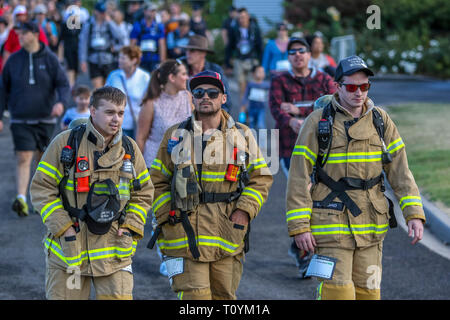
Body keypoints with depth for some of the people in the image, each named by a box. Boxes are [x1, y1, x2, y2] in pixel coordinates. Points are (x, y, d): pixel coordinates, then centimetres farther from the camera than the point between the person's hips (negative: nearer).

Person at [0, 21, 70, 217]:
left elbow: (63, 84, -4)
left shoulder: (49, 59, -1)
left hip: (45, 119, 0)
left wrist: (61, 102, -25)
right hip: (21, 120, 0)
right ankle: (21, 199, -19)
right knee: (23, 159, -13)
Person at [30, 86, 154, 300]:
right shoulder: (65, 143, -3)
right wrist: (63, 228, -10)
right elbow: (42, 188, -2)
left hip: (114, 249, 2)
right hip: (68, 249, -2)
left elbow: (143, 194, 16)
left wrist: (130, 228, 1)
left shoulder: (130, 149, 8)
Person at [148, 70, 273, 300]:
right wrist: (167, 217, -2)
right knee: (193, 296, -10)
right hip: (186, 233, -2)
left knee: (224, 296, 7)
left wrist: (244, 211, -3)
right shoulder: (175, 136, 7)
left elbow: (261, 178, 12)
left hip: (228, 235, 2)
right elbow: (158, 181, 10)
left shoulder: (242, 135, 9)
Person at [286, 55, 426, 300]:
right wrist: (299, 226, -10)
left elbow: (400, 171, 7)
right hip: (332, 224, -4)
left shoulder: (381, 121, 7)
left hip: (371, 225, 4)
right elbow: (299, 176, -5)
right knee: (338, 293, -9)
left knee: (368, 291, 7)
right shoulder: (318, 122, -4)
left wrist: (414, 214, -4)